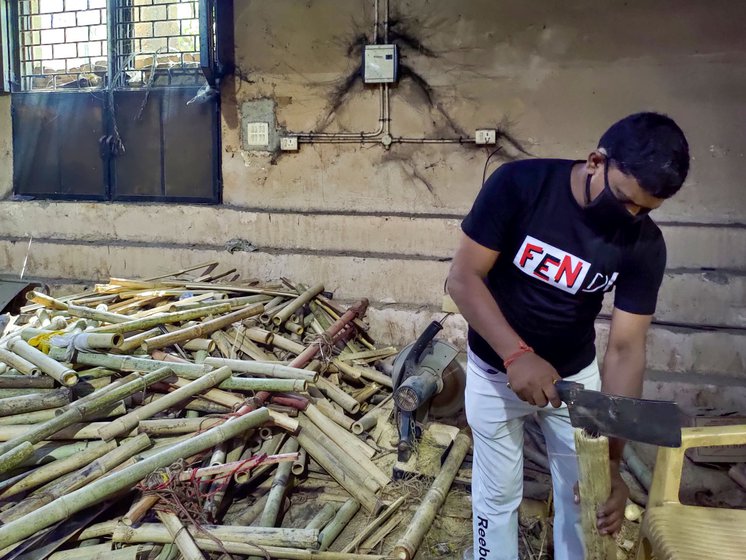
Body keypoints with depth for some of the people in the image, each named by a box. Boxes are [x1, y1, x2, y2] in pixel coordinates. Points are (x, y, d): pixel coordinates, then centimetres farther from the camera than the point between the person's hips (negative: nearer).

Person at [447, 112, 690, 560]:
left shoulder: (644, 245, -17)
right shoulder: (519, 185, -25)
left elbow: (625, 349, -17)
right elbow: (463, 278, -22)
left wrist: (611, 460, -25)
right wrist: (516, 355, -35)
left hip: (575, 374, 2)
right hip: (497, 369, -2)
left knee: (583, 494, 14)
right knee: (498, 493, 12)